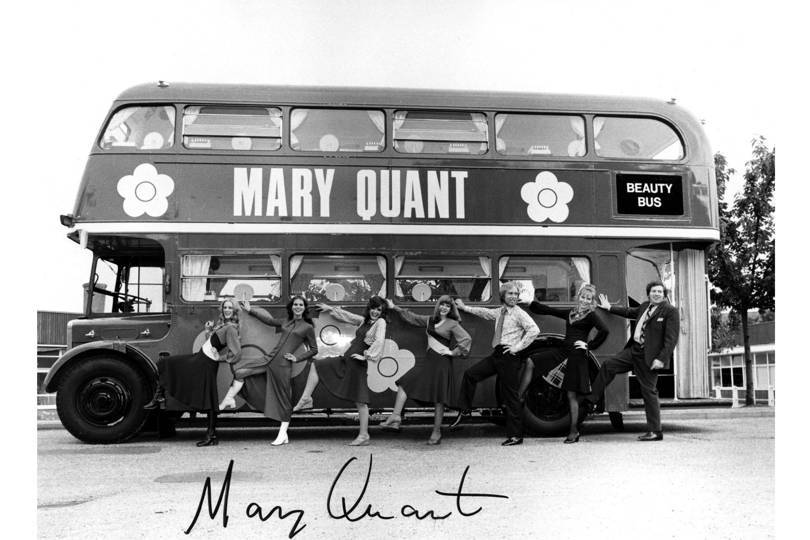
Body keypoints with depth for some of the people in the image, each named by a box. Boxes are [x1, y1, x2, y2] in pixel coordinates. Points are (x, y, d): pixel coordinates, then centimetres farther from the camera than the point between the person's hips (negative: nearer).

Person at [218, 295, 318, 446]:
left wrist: (297, 358, -4)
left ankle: (283, 435, 6)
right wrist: (250, 310, 17)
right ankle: (230, 398, -2)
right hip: (269, 359, 6)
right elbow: (269, 320, 22)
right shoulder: (285, 323, 16)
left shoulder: (308, 328, 2)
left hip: (283, 364, -6)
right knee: (242, 366, -5)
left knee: (283, 399, -2)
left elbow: (314, 350, 5)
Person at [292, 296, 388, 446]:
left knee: (360, 401, -6)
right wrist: (331, 309, 36)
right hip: (345, 360, 8)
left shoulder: (380, 322, -7)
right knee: (315, 365, 8)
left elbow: (379, 341, -21)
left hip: (357, 365, -8)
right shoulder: (365, 320, 16)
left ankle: (364, 435, 1)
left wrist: (366, 356, -17)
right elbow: (348, 316, 29)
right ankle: (306, 399, 8)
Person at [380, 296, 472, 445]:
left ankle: (436, 432, 7)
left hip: (442, 361, -6)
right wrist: (395, 308, 25)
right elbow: (411, 317, 23)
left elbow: (467, 339, -9)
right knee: (404, 383, -7)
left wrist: (453, 352, -8)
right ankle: (396, 417, -12)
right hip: (428, 360, 6)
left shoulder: (453, 324, -2)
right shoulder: (430, 320, 14)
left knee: (438, 399, -3)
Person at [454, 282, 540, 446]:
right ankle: (464, 411, 21)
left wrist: (518, 347, -18)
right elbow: (484, 312, 30)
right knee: (470, 374, 5)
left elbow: (534, 330, -21)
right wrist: (465, 307, 40)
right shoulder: (499, 312, 13)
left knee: (510, 395, -3)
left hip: (510, 356, -7)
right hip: (497, 354, 7)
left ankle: (515, 435, 4)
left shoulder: (519, 314, -9)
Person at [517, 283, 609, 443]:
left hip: (577, 356, -7)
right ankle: (519, 398, -4)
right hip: (563, 351, 7)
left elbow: (604, 330, -20)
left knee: (572, 394, -2)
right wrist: (531, 302, 8)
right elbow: (547, 310, 17)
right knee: (530, 361, -6)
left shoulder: (592, 315, -3)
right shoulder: (570, 313, 16)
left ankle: (574, 431, 10)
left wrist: (589, 345, -13)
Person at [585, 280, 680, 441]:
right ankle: (591, 399, 17)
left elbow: (671, 338, -15)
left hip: (649, 357, -7)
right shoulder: (645, 306, 12)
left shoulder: (670, 311, -9)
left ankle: (655, 432, 7)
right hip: (634, 350, 7)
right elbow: (630, 312, 33)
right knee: (608, 366, 6)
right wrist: (609, 308, 39)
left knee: (648, 392, -3)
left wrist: (661, 359, -20)